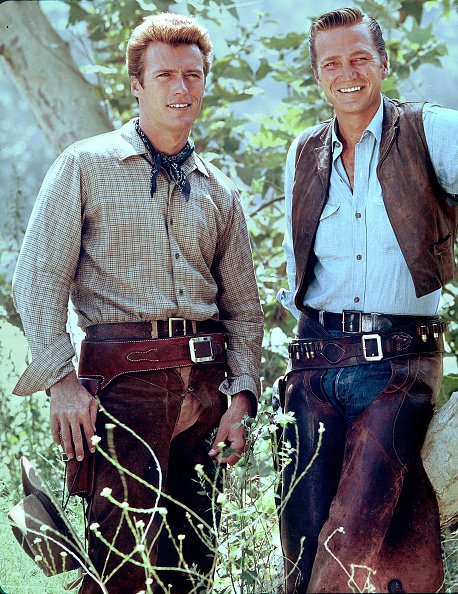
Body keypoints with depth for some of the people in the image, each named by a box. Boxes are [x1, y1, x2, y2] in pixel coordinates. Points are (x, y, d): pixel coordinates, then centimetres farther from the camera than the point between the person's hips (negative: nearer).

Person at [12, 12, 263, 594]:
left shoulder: (221, 192, 18)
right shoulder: (86, 166, 5)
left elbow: (243, 305, 19)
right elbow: (39, 277, -2)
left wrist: (242, 396, 6)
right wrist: (60, 379, -11)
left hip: (204, 381, 5)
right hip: (126, 373, -5)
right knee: (122, 546, -14)